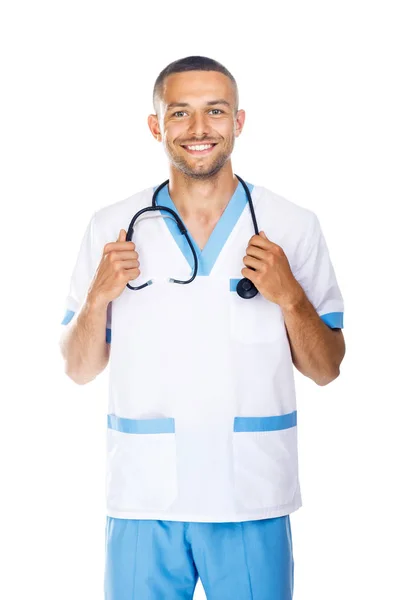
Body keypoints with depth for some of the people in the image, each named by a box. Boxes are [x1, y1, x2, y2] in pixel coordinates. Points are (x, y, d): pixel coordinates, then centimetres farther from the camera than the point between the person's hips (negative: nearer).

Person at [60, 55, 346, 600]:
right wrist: (98, 297, -10)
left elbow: (325, 371, 3)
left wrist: (290, 297, -13)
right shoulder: (113, 228, 3)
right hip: (143, 499, 1)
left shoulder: (293, 227, 0)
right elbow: (79, 370, 7)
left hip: (252, 500, 0)